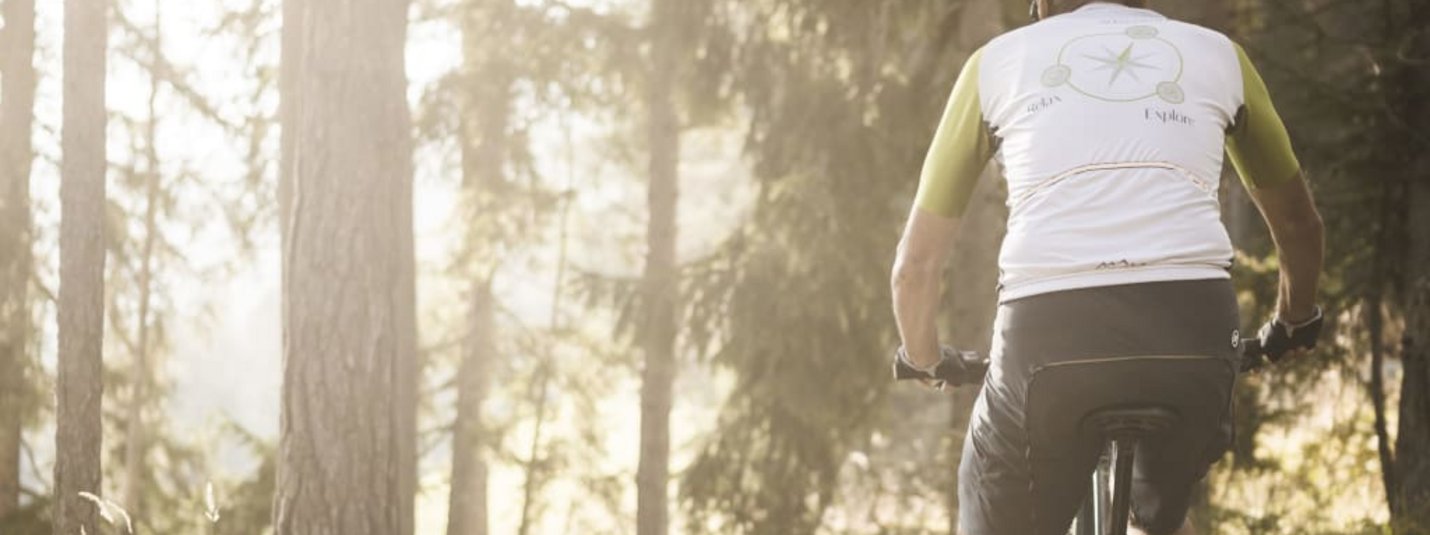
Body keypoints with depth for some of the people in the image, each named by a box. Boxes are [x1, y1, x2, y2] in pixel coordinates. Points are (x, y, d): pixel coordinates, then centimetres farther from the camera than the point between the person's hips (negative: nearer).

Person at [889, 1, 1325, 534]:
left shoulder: (998, 57, 20)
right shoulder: (1216, 53, 23)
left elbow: (916, 263, 23)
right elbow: (1298, 221, 36)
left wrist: (922, 359, 42)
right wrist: (1293, 326, 55)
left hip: (1050, 327, -2)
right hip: (1193, 325, 2)